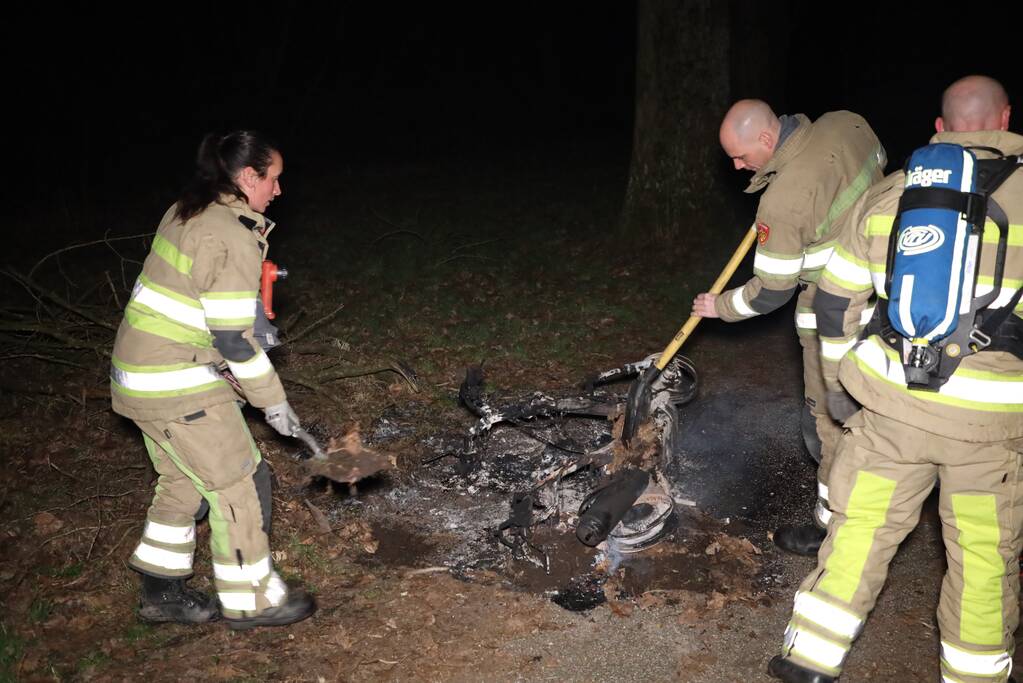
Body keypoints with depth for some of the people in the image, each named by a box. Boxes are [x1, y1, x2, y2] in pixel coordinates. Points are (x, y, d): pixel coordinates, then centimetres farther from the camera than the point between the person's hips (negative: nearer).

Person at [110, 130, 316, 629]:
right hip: (177, 385, -10)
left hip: (138, 372, 10)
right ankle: (250, 601, 18)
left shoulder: (187, 213, 9)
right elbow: (232, 339, -20)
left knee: (185, 481, 21)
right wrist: (273, 401, -10)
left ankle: (161, 593, 33)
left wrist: (251, 323, 13)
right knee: (240, 481, 3)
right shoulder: (233, 237, -20)